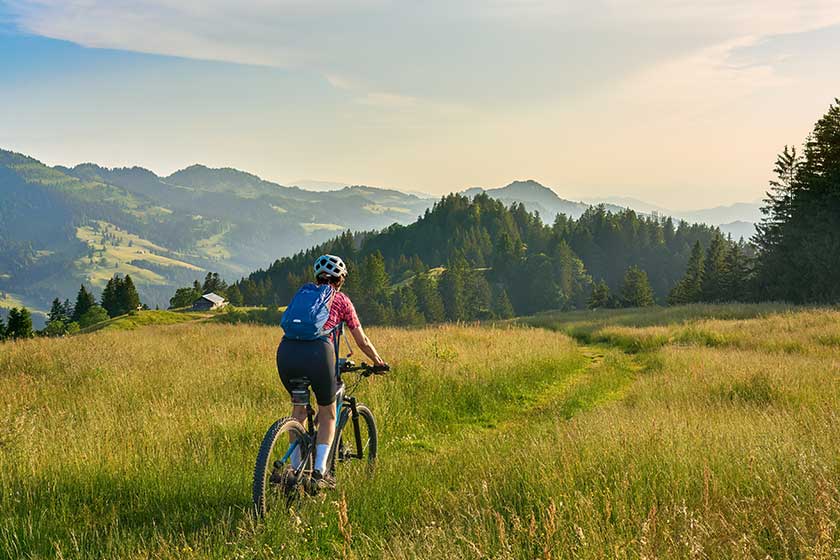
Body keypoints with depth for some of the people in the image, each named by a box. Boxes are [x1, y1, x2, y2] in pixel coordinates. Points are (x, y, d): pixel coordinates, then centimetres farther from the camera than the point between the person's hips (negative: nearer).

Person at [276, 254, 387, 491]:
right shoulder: (341, 299, 19)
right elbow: (362, 341, 24)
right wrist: (378, 362, 40)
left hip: (286, 350, 4)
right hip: (317, 352, -3)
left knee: (299, 409, 26)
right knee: (327, 415, 16)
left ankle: (294, 468, 24)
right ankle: (319, 472, 5)